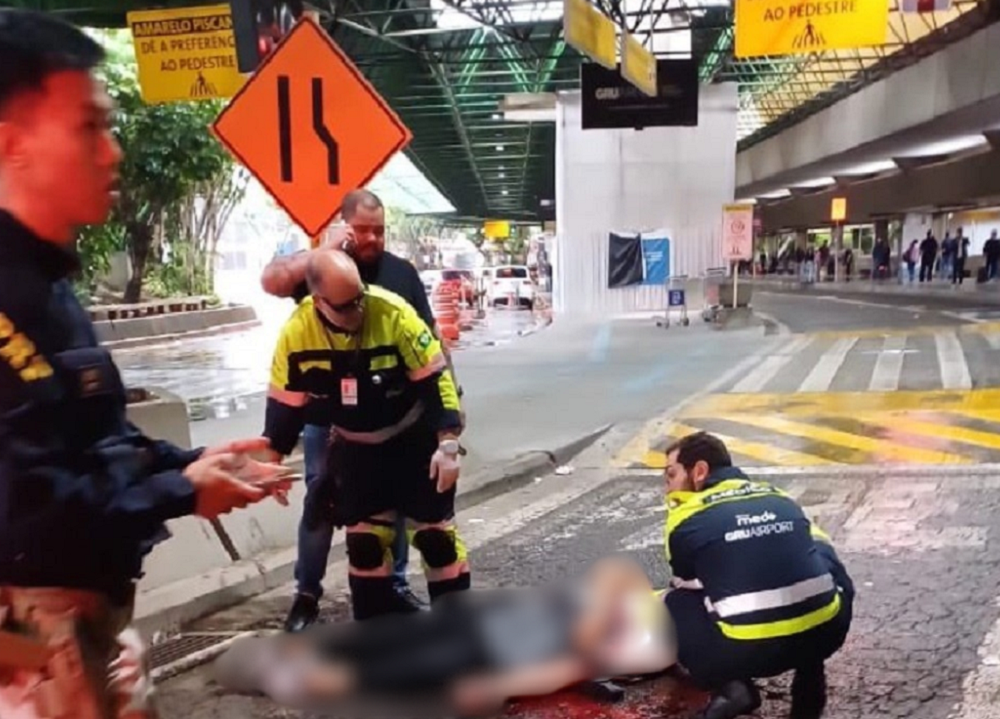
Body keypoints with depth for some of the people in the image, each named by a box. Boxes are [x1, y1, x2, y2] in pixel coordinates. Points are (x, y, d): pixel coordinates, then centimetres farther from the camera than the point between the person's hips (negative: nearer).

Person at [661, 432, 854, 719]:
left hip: (748, 650, -4)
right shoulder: (779, 497, 20)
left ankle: (728, 686, 5)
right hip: (825, 632, 4)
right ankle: (810, 676, 25)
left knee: (667, 609, 21)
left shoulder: (685, 517, 8)